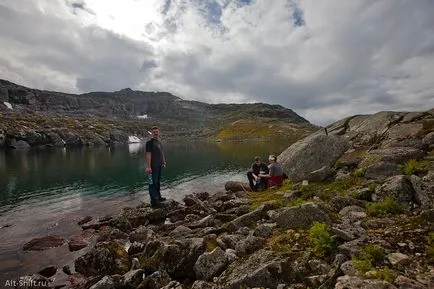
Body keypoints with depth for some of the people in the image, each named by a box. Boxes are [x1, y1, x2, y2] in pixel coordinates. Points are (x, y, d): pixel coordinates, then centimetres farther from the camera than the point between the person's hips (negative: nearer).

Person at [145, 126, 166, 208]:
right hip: (153, 166, -9)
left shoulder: (159, 142, 12)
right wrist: (148, 167, -24)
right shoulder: (150, 142, -13)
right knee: (153, 183, -4)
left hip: (159, 165, 9)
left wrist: (163, 162, 19)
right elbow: (148, 155, -20)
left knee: (158, 182, 20)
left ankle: (158, 197, 34)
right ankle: (154, 202, 1)